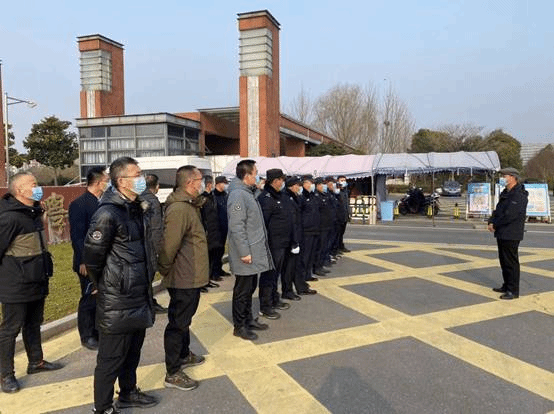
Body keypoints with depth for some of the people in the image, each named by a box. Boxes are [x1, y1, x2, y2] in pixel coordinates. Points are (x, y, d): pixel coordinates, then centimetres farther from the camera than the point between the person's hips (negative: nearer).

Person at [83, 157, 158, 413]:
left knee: (133, 351, 23)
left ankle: (128, 393, 41)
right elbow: (91, 258, -18)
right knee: (111, 358, 8)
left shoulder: (137, 208, 7)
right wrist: (105, 286, -2)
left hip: (139, 296, 8)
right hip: (117, 302, -8)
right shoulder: (108, 213, -21)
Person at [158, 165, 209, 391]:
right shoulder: (179, 209, -25)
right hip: (184, 278, -10)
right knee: (178, 323, 2)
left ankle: (184, 355, 43)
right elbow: (169, 245, -26)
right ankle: (173, 374, 15)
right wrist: (166, 270, -14)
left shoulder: (189, 205, 10)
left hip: (190, 277, 10)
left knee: (184, 319, 24)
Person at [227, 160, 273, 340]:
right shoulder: (238, 195, -19)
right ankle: (239, 326, 15)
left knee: (250, 288, 19)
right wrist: (244, 252, -23)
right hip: (246, 255, -10)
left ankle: (248, 319, 33)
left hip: (254, 252, 10)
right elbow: (237, 227, -24)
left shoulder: (248, 193, 14)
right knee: (242, 290, 2)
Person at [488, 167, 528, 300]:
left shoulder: (519, 195, -16)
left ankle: (513, 291, 4)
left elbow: (510, 215, -23)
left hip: (511, 235, -10)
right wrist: (491, 222, -1)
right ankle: (507, 286, 28)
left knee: (511, 262, -4)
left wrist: (495, 225, -13)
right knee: (504, 261, 17)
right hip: (502, 233, 10)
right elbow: (498, 210, 17)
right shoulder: (505, 193, 16)